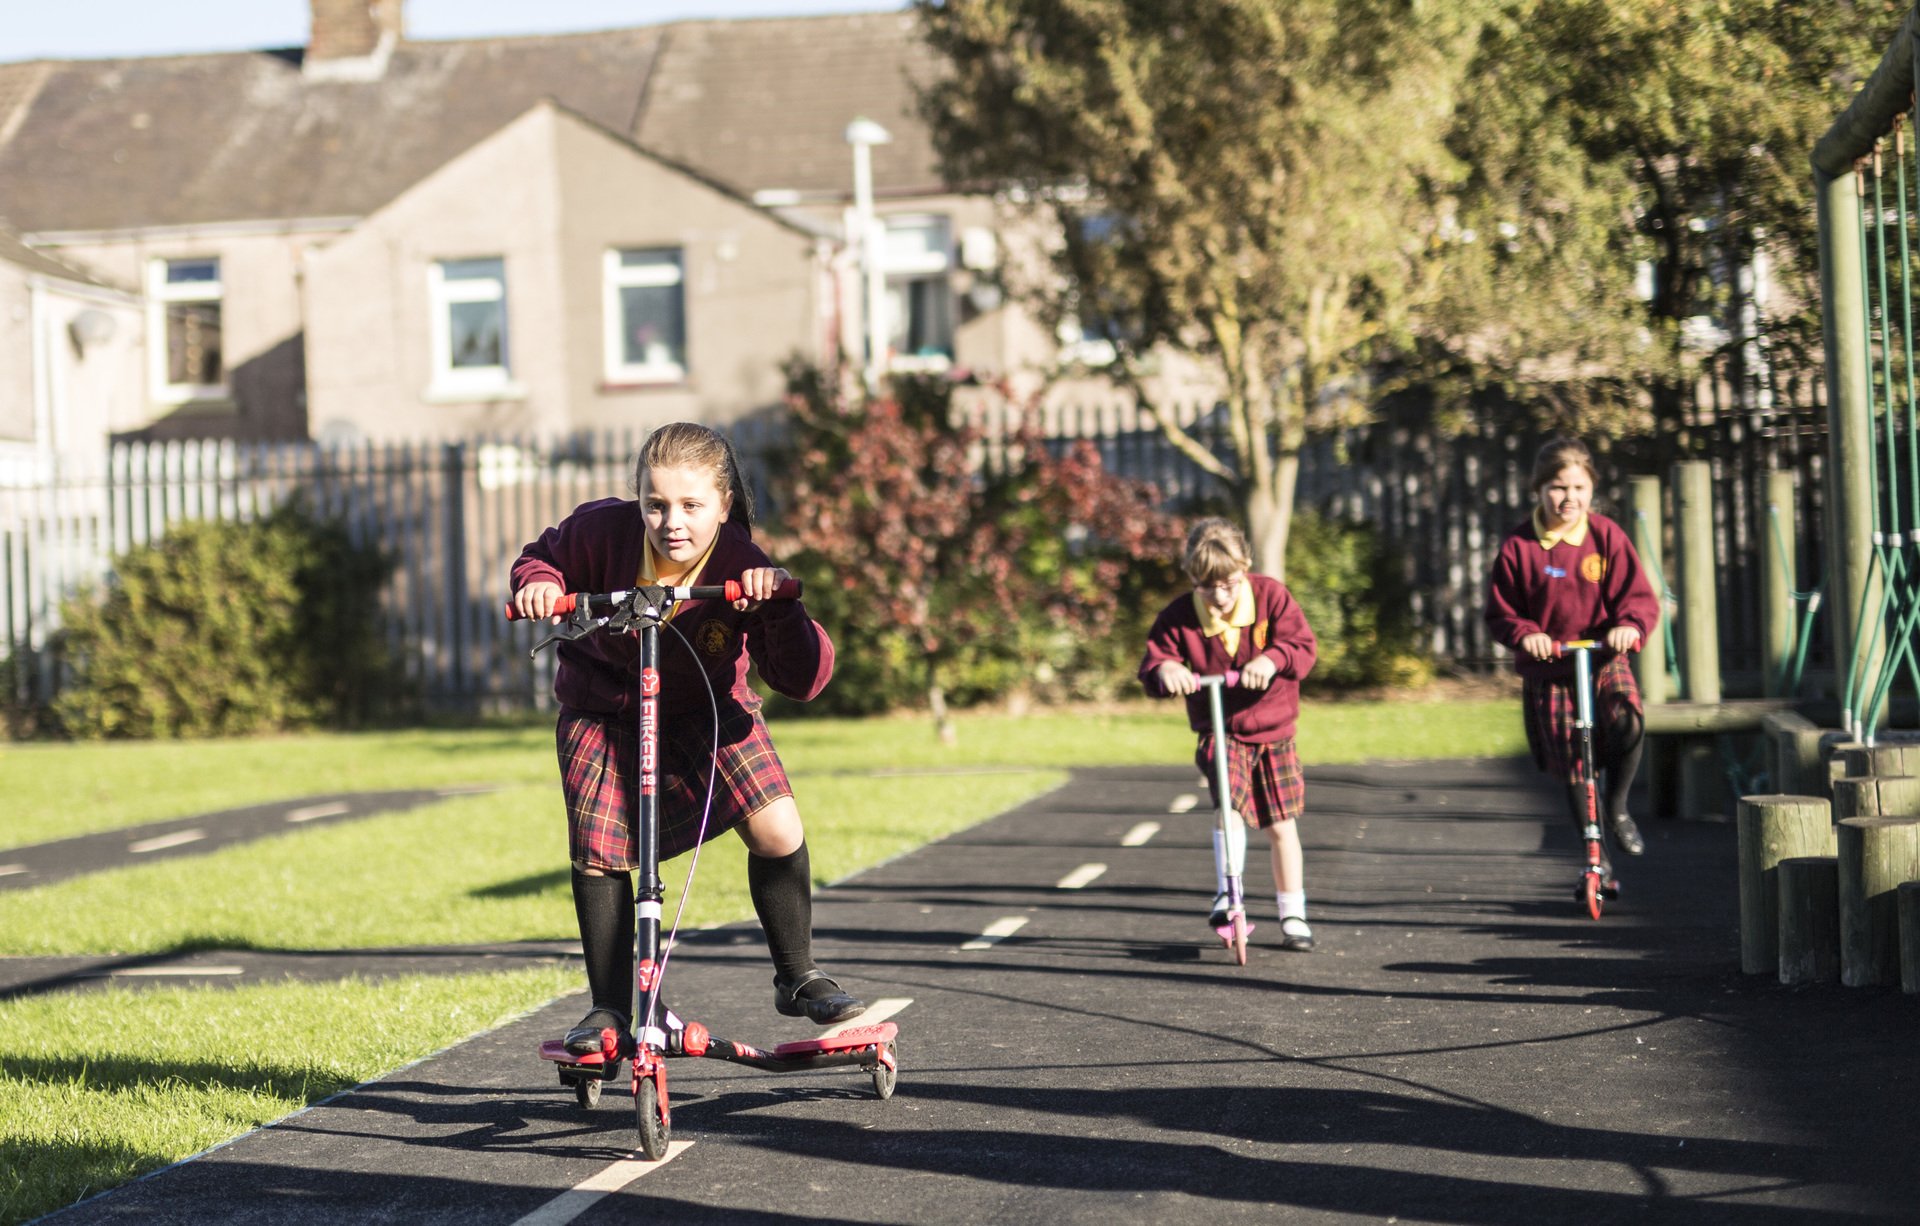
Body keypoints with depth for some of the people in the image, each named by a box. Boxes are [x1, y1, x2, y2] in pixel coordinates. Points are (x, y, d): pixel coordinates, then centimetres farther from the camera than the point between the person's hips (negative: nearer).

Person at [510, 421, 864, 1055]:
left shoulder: (743, 569, -26)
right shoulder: (602, 530, -23)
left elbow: (803, 680, -31)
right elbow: (545, 556, -1)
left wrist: (781, 607, -49)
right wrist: (538, 581, -25)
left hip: (709, 711, -1)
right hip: (602, 712, 1)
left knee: (777, 830, -17)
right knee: (596, 855, -11)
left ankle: (798, 976, 7)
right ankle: (609, 1008, 9)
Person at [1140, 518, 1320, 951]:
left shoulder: (1270, 595, -12)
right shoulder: (1179, 617, -11)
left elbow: (1304, 645, -19)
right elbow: (1152, 661, -11)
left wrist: (1272, 659, -40)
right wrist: (1164, 670, -35)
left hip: (1274, 730, 1)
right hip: (1220, 732, -1)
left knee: (1282, 826, 5)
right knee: (1230, 805, -27)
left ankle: (1293, 916, 16)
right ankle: (1227, 895, -17)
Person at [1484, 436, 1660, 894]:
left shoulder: (1607, 536, -2)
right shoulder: (1518, 548, -4)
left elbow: (1639, 596, -3)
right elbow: (1500, 613, 1)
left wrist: (1630, 625, -25)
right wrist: (1524, 634, -20)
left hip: (1604, 659, 0)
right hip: (1548, 670, 0)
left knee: (1626, 719, -30)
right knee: (1572, 768, 2)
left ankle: (1617, 809, -3)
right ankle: (1598, 858, 22)